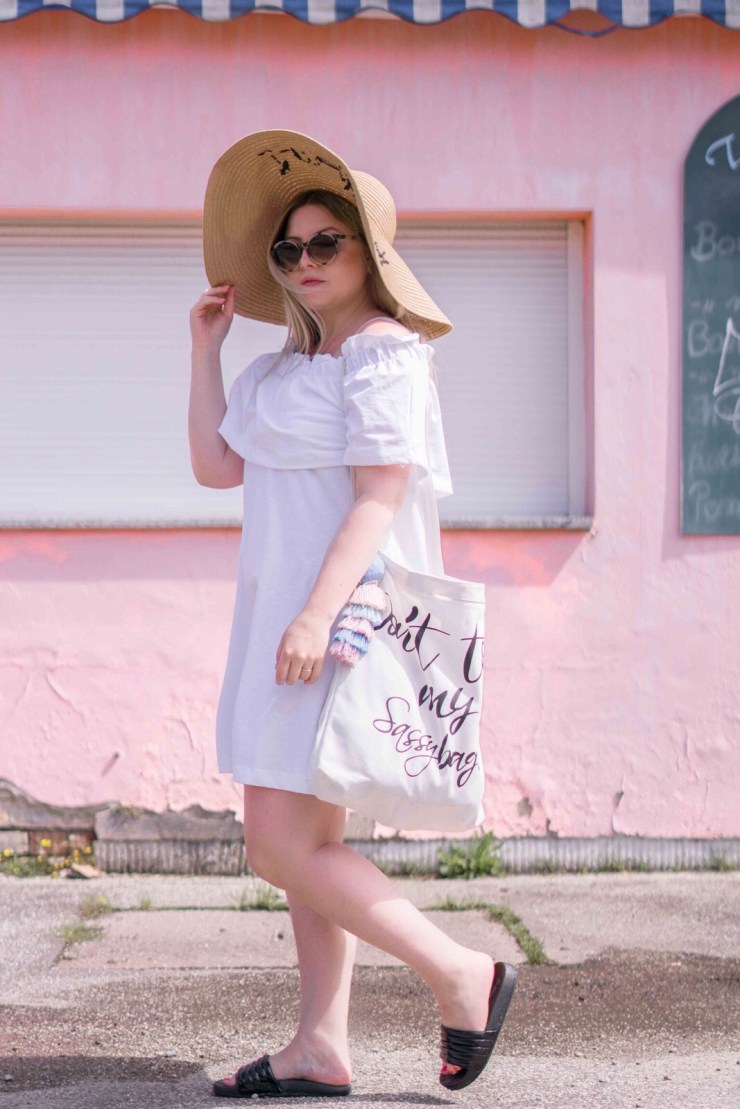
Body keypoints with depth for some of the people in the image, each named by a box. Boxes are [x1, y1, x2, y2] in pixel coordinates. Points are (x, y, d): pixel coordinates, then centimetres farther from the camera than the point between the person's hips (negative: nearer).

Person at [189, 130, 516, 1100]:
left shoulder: (384, 354, -10)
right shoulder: (291, 368, 17)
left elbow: (380, 496, -18)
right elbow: (217, 464, 17)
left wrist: (317, 615, -26)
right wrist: (207, 347, 16)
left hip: (343, 617, -9)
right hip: (290, 620, 10)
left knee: (282, 846, -12)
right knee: (309, 840, 10)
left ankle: (462, 975, -2)